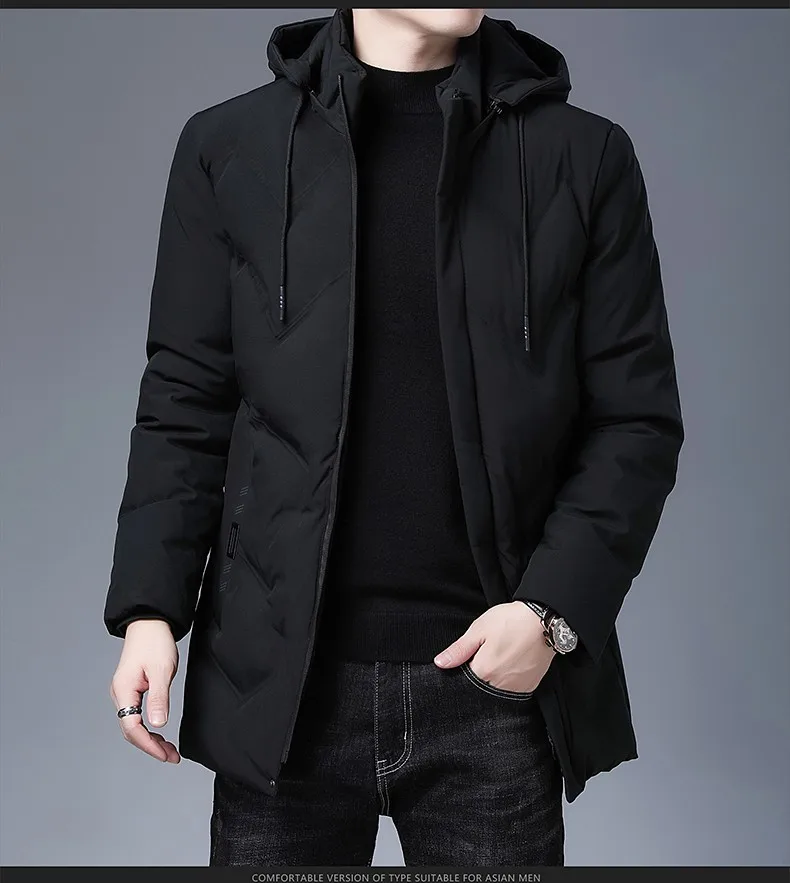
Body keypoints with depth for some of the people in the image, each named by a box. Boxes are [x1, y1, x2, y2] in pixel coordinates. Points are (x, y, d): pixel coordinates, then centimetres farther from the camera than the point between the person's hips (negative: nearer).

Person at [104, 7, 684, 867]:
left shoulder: (584, 156, 3)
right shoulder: (229, 148, 5)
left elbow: (637, 417, 2)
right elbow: (185, 402, 5)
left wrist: (553, 609, -9)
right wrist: (150, 608, -4)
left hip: (498, 681, 0)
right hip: (282, 682, 1)